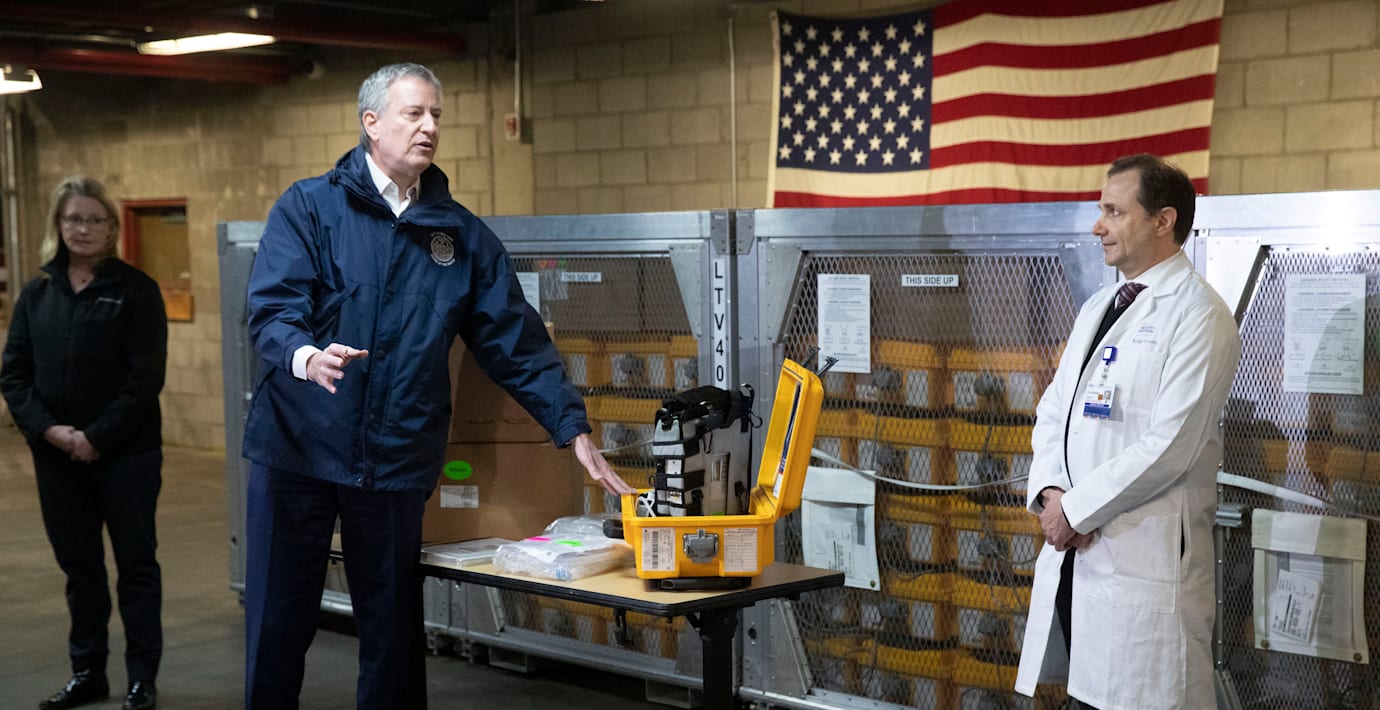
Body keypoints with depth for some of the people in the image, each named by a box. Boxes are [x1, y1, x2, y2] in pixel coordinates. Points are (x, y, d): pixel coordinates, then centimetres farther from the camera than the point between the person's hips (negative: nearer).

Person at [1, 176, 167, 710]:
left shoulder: (135, 290, -4)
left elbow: (146, 376, -11)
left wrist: (96, 437, -15)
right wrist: (47, 429, -10)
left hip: (126, 453, -4)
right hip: (56, 455, 4)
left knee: (135, 564, 4)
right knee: (78, 565, 12)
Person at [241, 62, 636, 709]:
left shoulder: (463, 236, 10)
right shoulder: (308, 208, 1)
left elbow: (517, 341, 7)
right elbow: (271, 308, -11)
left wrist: (574, 430, -1)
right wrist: (305, 357, -33)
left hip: (396, 461, 2)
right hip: (296, 446, -2)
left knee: (393, 632, 9)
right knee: (278, 627, 5)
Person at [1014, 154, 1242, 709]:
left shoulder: (1197, 315, -10)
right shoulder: (1097, 308, 17)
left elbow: (1171, 445, -18)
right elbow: (1054, 409, 17)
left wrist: (1078, 509, -13)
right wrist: (1049, 491, -2)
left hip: (1148, 554, -7)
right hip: (1072, 546, 8)